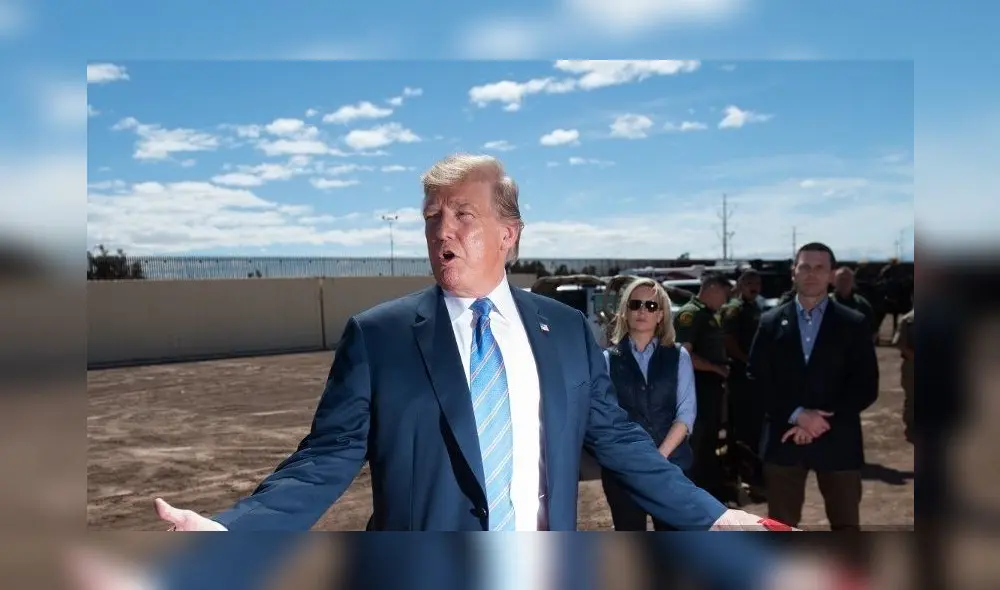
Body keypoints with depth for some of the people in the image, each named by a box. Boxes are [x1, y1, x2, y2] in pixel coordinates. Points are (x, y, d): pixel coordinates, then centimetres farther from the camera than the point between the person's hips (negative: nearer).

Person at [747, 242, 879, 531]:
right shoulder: (771, 322, 5)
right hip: (785, 437, 1)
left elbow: (866, 388, -3)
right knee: (780, 526, 9)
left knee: (846, 526, 9)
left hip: (837, 440, 0)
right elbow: (757, 378, 0)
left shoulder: (854, 324, 2)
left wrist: (822, 422, -12)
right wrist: (797, 415, -13)